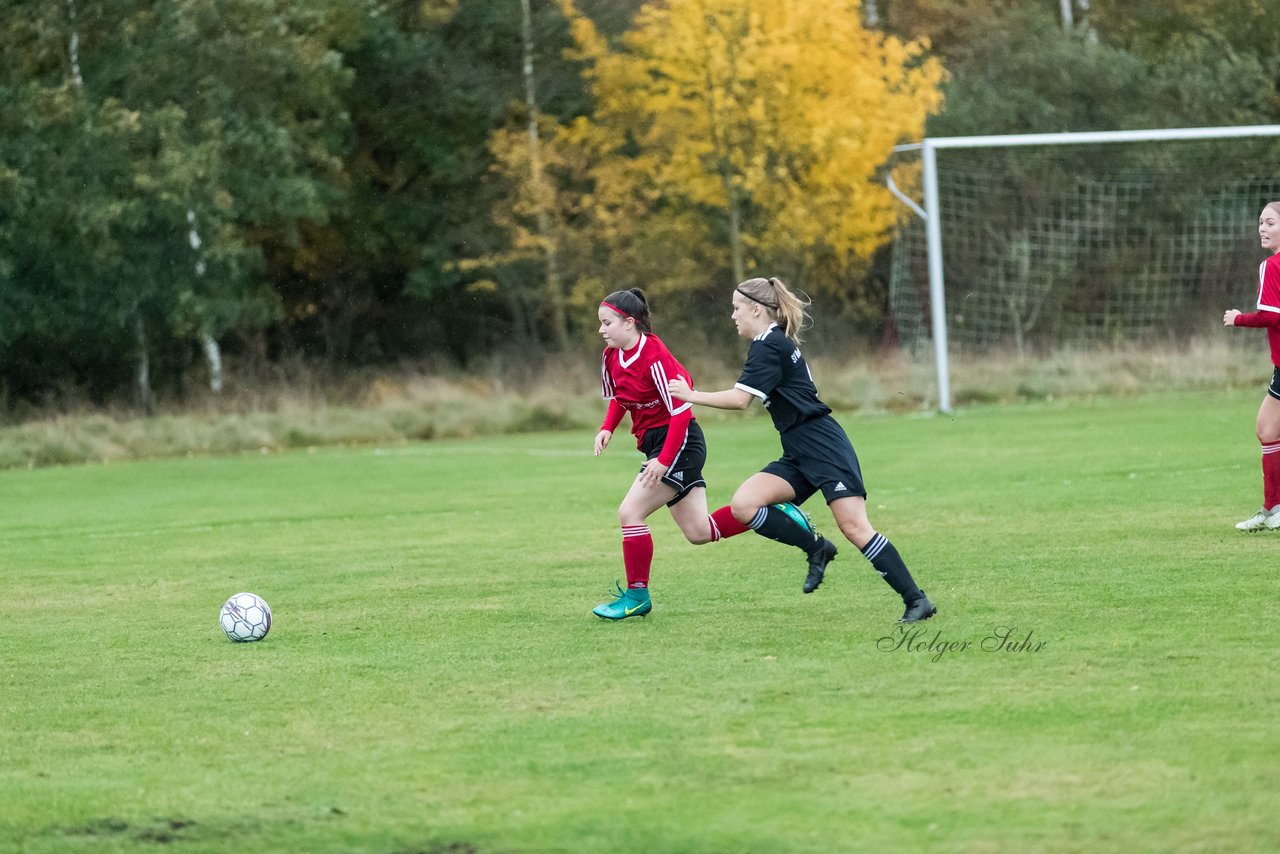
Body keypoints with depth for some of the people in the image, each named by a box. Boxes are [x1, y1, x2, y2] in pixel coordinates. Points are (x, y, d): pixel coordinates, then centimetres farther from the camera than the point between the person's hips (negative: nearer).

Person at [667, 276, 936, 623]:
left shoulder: (769, 345, -12)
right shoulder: (776, 342, 18)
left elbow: (740, 398, -18)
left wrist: (692, 396, -8)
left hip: (824, 447, -10)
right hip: (800, 455, 10)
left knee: (854, 527, -16)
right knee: (743, 504, -8)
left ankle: (916, 600, -13)